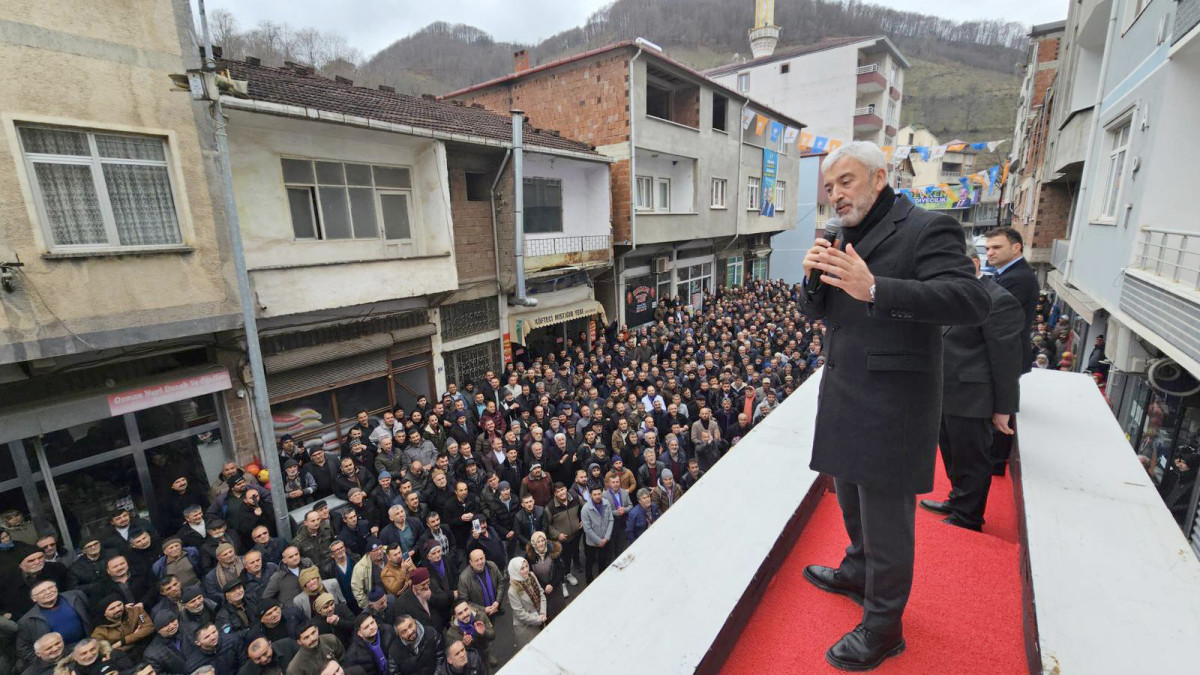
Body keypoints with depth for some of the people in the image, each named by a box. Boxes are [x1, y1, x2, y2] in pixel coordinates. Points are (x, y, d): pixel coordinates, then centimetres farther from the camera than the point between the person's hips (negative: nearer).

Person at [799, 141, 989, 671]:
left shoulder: (926, 228, -12)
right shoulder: (847, 239, 12)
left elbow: (972, 300, -24)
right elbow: (817, 312, 12)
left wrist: (875, 289, -36)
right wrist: (815, 277, -10)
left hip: (891, 403, -8)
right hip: (845, 398, 8)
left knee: (886, 513, 6)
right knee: (851, 497, 24)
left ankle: (884, 627, 25)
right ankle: (858, 572, 48)